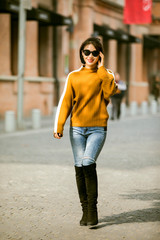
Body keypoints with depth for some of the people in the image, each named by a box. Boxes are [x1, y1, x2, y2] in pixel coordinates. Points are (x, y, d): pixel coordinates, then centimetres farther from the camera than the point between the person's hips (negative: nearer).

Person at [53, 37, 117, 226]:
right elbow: (65, 102, 6)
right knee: (79, 167, -4)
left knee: (88, 162, -20)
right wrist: (58, 127, -5)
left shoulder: (106, 75, 9)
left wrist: (101, 68, -6)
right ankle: (85, 210, 5)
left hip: (97, 128, -2)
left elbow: (109, 91, -13)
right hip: (77, 128, 2)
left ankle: (93, 209, -13)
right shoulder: (73, 76, 10)